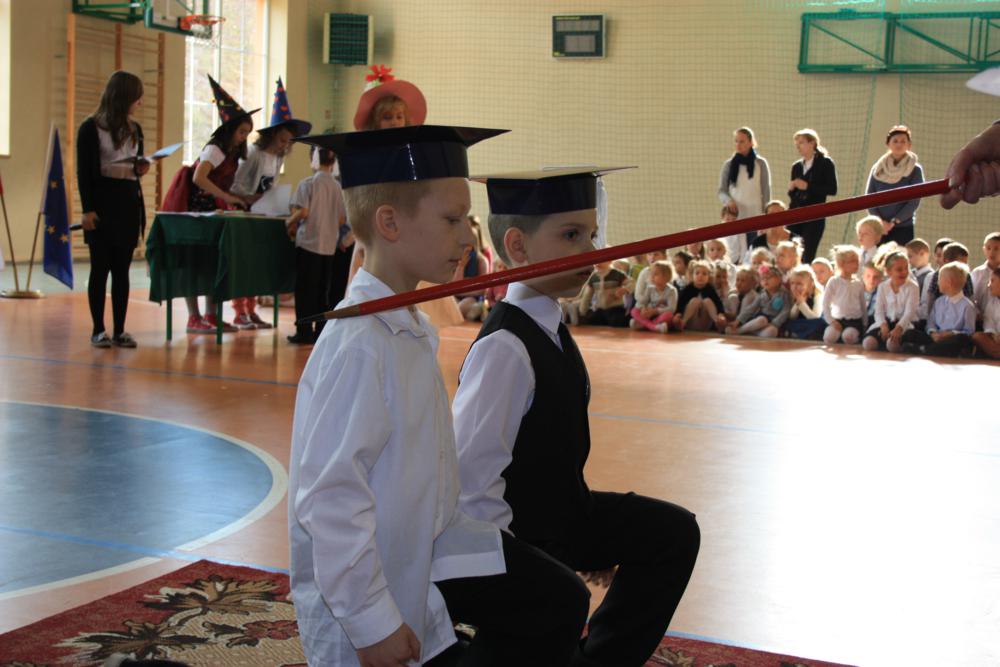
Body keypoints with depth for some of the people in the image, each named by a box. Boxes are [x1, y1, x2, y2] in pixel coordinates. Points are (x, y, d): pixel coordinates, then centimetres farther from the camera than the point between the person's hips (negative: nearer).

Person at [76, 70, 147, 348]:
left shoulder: (134, 129, 13)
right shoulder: (91, 128, -3)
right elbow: (83, 172, -6)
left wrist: (141, 170, -3)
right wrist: (87, 209, -14)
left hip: (129, 203, 5)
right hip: (102, 203, -5)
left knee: (122, 269, 5)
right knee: (100, 267, -1)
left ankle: (119, 330, 8)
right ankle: (98, 330, 5)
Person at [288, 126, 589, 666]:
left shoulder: (410, 328, 3)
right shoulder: (360, 344, -27)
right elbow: (329, 495, -28)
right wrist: (373, 621, -23)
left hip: (421, 556, 9)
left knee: (556, 601, 11)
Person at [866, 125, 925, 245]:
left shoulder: (915, 170, 2)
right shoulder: (877, 168, 9)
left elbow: (914, 201, -4)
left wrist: (893, 222, -12)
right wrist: (879, 220, -9)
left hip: (903, 228, -2)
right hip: (878, 228, 2)